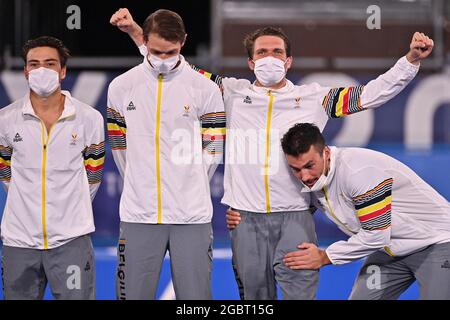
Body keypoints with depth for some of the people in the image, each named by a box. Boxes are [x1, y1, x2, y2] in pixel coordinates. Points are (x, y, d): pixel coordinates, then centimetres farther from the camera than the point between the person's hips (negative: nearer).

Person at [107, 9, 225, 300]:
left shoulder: (206, 89, -1)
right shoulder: (121, 87, 4)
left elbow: (212, 151, 6)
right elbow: (120, 147, 13)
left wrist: (189, 188, 10)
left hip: (192, 214, -1)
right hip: (139, 214, 1)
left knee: (195, 294, 2)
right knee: (135, 293, 5)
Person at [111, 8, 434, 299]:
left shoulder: (314, 97, 8)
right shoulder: (233, 92, 9)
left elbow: (371, 93, 6)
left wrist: (412, 59, -5)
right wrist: (137, 32, 3)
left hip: (295, 216, -1)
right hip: (246, 217, 1)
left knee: (301, 291, -6)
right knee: (254, 293, 10)